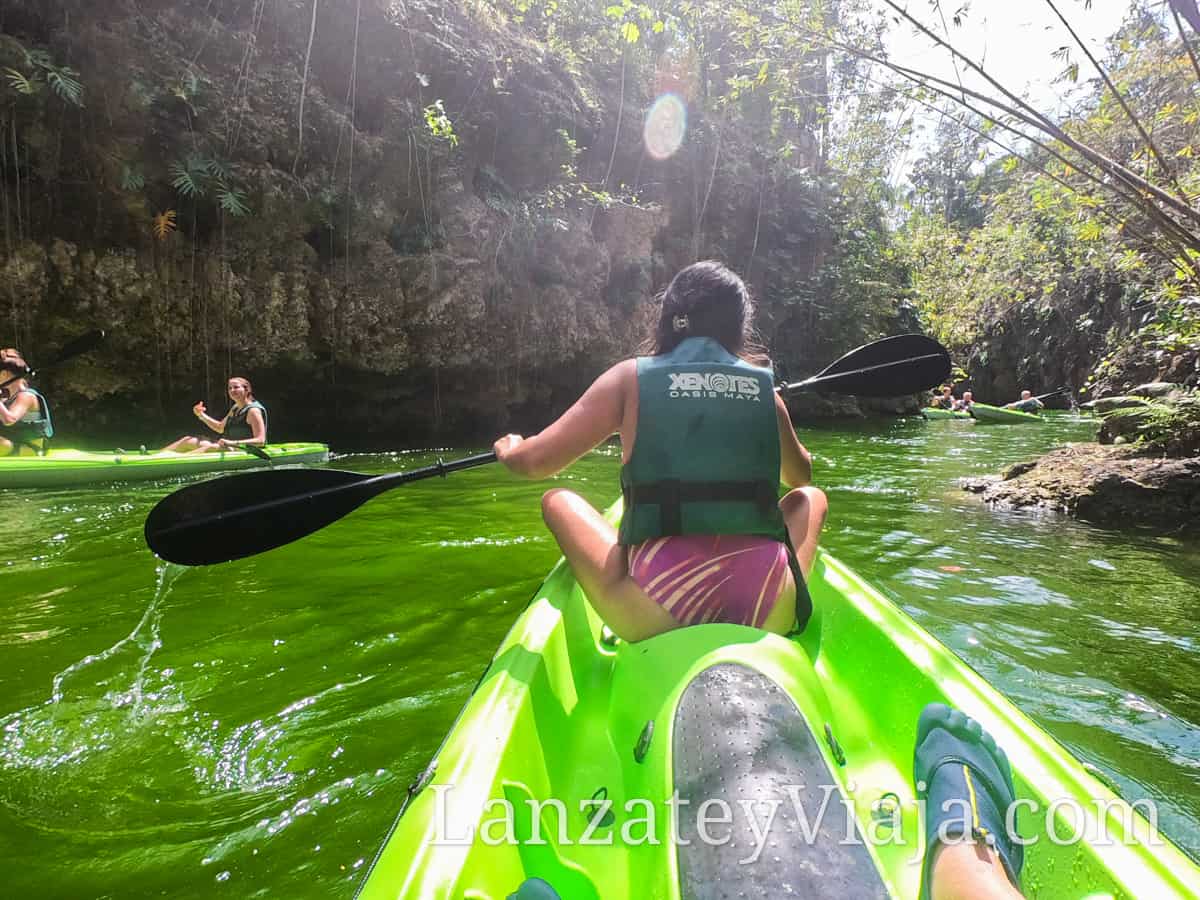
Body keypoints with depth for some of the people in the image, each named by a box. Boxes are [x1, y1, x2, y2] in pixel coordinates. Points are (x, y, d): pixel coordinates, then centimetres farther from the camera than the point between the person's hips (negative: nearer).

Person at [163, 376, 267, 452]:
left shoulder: (253, 410, -15)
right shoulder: (235, 408, 14)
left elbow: (260, 441, -24)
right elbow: (220, 428, 28)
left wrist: (233, 443, -32)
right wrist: (201, 415, 14)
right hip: (229, 447, 10)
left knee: (211, 447, -36)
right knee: (187, 440, 5)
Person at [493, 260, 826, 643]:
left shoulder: (631, 377, 1)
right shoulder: (765, 389, 7)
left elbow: (534, 461, 2)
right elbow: (801, 476, 25)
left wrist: (508, 450, 26)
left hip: (655, 620, -2)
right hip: (769, 620, 2)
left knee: (557, 500, 18)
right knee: (811, 496, 29)